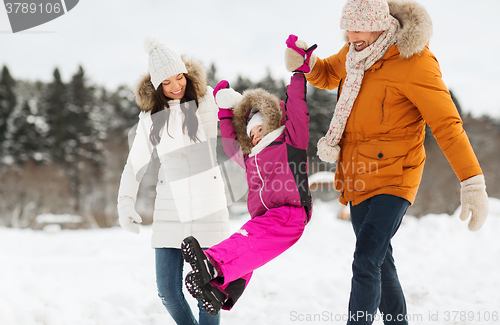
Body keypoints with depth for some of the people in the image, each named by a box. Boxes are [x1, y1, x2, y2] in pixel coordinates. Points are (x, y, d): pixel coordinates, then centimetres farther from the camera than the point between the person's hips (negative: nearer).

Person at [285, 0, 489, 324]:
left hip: (393, 178, -8)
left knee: (366, 264, -19)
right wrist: (307, 62, 0)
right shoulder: (357, 53, 4)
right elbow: (326, 76, 24)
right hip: (358, 177, 8)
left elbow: (447, 124, -19)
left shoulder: (413, 63, -19)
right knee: (380, 262, 18)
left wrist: (473, 183, -25)